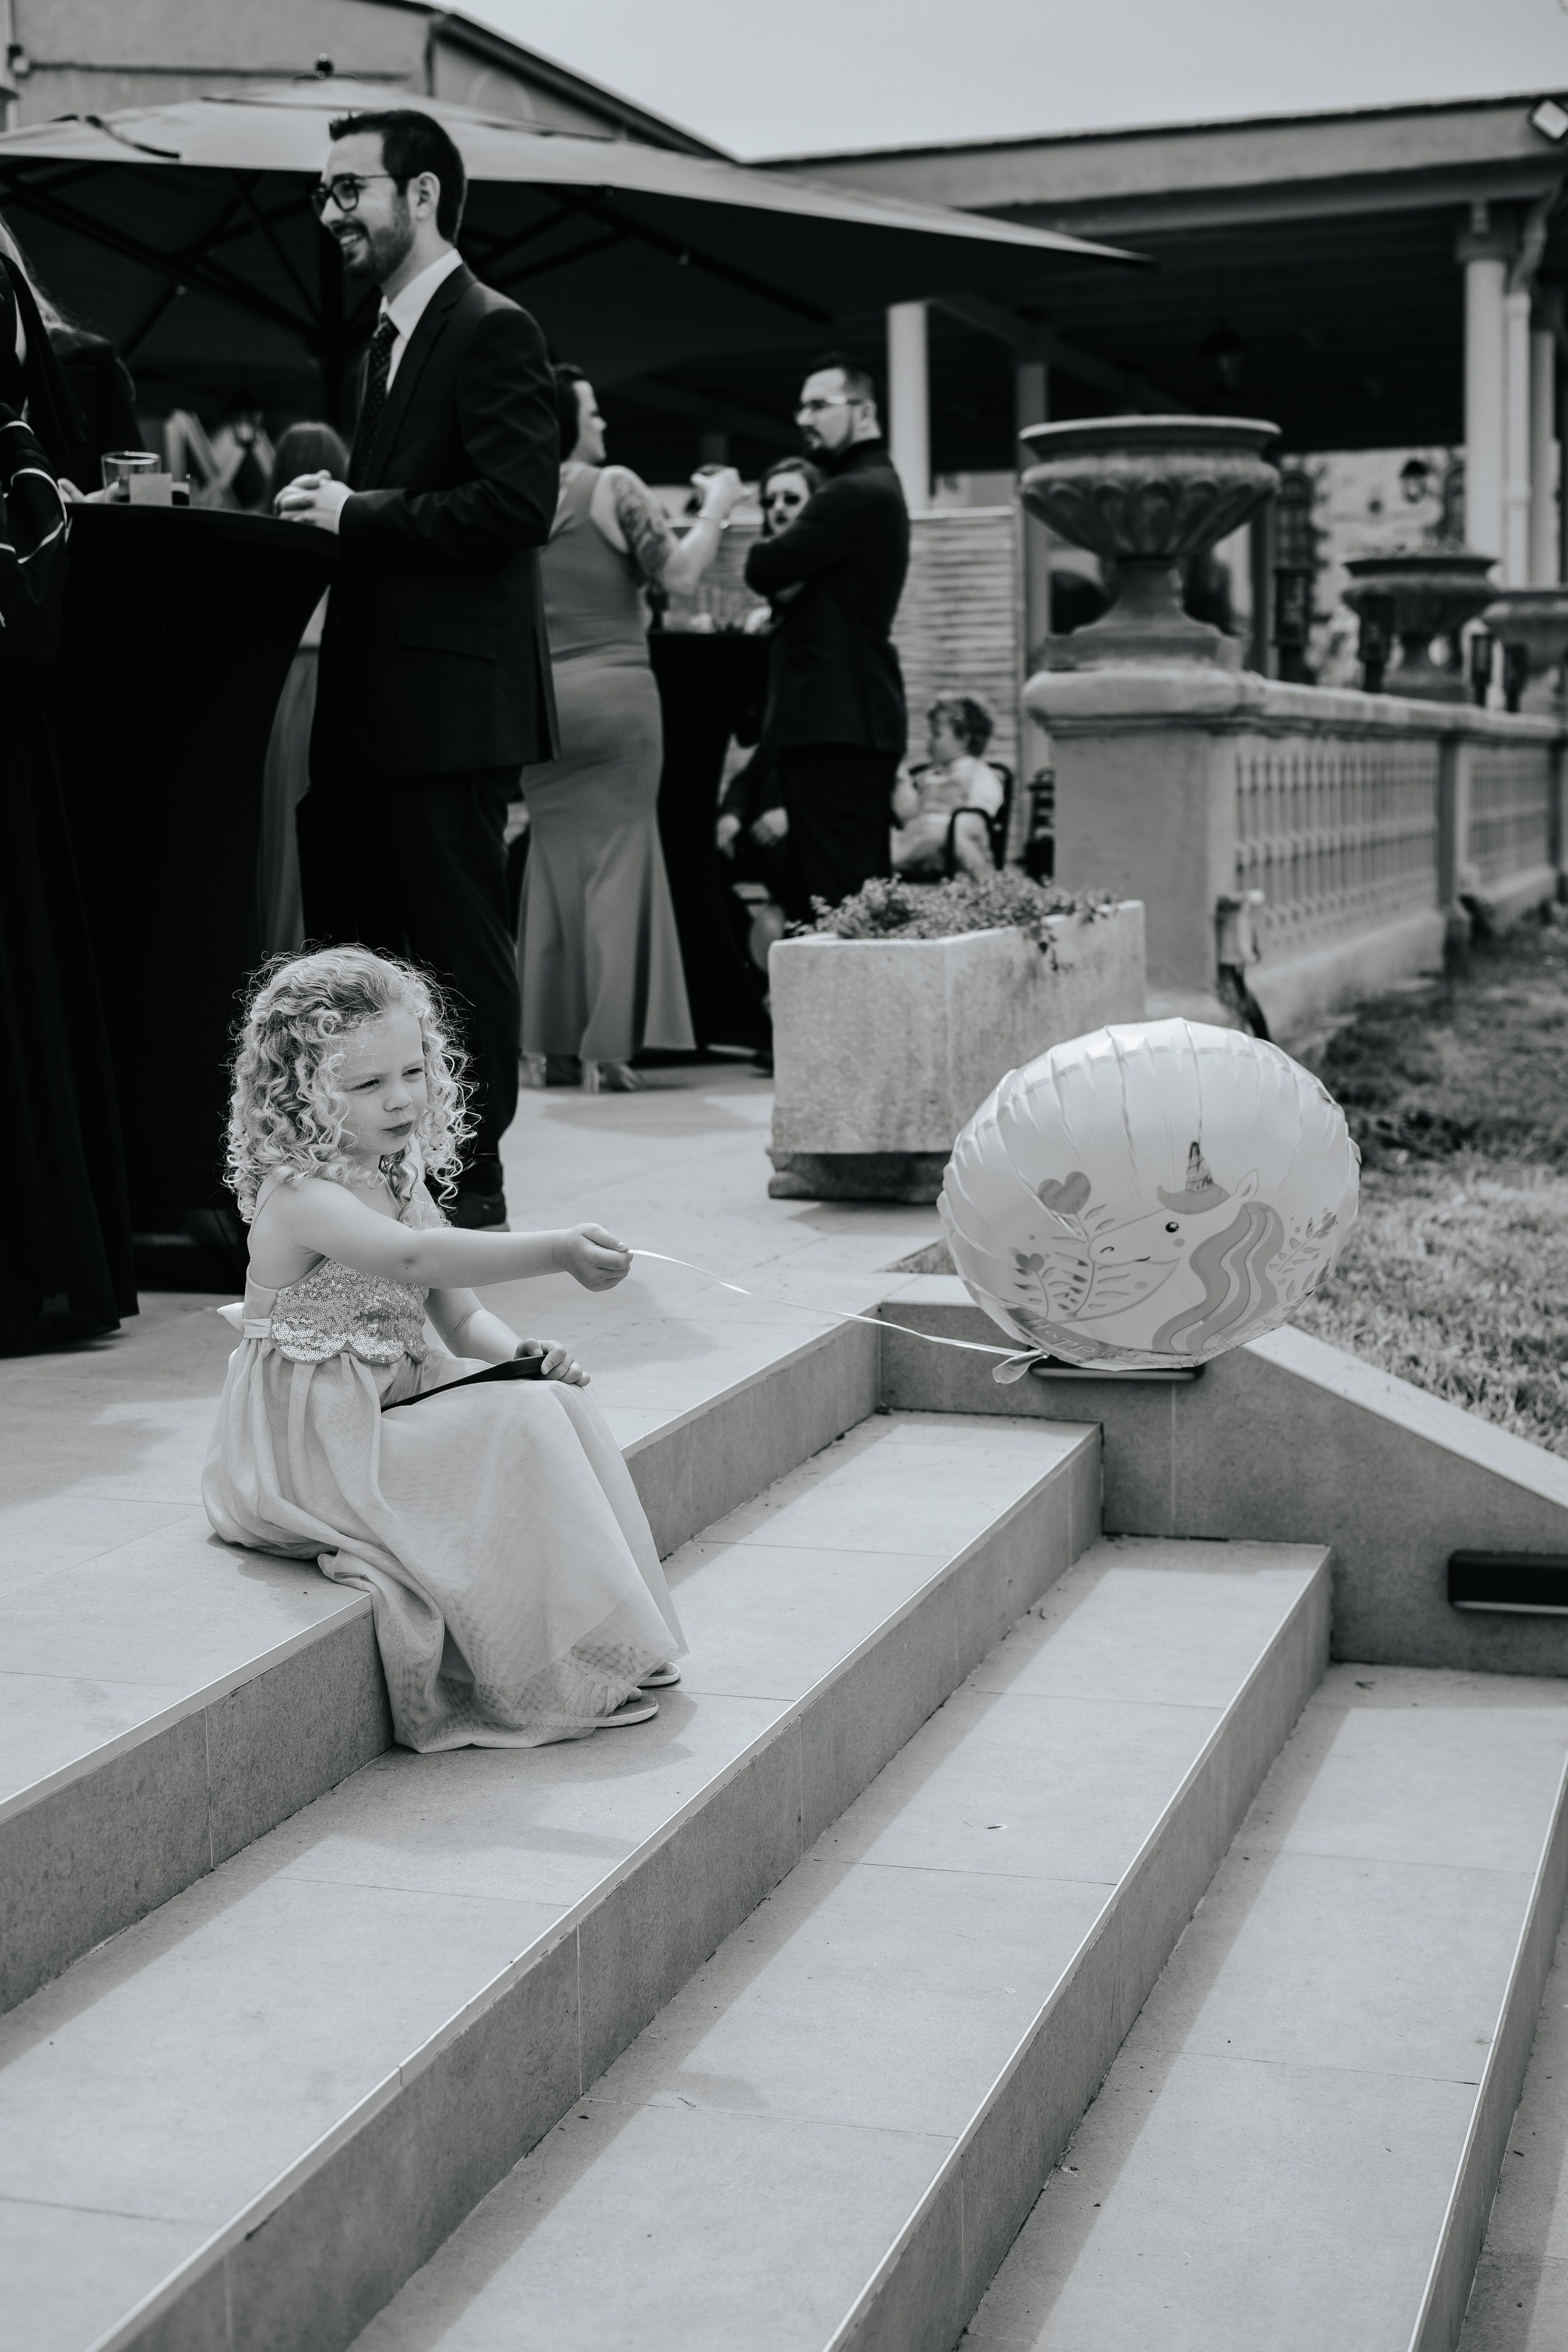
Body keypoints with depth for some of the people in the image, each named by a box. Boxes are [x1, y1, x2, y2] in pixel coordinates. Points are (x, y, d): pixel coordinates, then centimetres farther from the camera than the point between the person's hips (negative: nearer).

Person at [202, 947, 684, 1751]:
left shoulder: (404, 1186, 8)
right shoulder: (298, 1197, -20)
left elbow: (459, 1315, 11)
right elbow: (414, 1259, -39)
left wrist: (517, 1351, -11)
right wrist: (555, 1251, -47)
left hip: (398, 1403, 9)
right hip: (318, 1448, -8)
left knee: (553, 1402, -7)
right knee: (511, 1435, -21)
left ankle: (599, 1635, -3)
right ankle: (552, 1673, -13)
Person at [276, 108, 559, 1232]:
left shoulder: (494, 331, -9)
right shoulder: (391, 337, 20)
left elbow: (518, 504, -20)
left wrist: (359, 513, -16)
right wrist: (335, 508, 4)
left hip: (452, 704, -10)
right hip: (374, 706, 10)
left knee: (460, 941, -2)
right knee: (351, 935, 12)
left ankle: (473, 1181, 7)